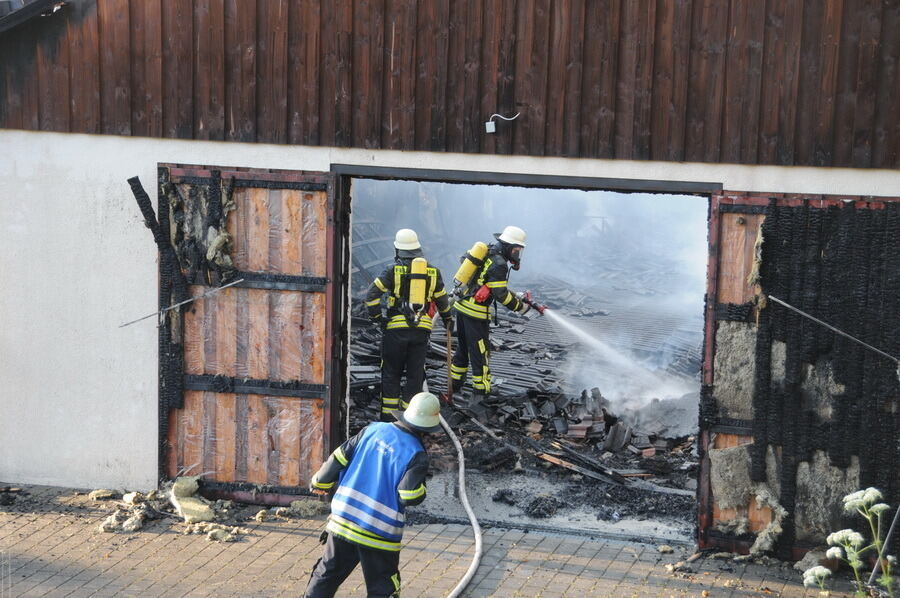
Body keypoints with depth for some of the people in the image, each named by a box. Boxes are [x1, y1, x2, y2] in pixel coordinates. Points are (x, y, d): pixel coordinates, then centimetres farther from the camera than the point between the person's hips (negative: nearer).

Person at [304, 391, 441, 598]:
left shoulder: (373, 430, 1)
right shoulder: (416, 455, -12)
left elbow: (339, 458, 4)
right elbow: (410, 496, -19)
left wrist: (319, 483, 20)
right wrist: (421, 488, 4)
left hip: (343, 519, 4)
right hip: (379, 533, -4)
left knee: (327, 573, 19)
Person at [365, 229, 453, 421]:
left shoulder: (393, 270, -4)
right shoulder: (433, 272, 7)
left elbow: (372, 294, -10)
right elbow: (442, 299, 18)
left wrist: (376, 317, -1)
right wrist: (448, 319, 33)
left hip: (396, 329, -2)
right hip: (422, 329, 2)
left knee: (391, 373, 8)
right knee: (415, 374, 10)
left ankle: (388, 414, 8)